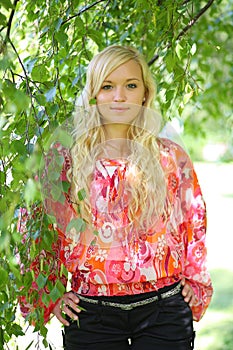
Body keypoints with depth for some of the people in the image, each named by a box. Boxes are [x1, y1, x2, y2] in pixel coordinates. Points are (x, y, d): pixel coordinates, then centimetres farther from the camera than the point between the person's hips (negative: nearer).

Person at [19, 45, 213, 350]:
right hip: (90, 314, 0)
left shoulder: (171, 157, 5)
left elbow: (195, 226, 16)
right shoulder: (63, 158, 2)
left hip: (163, 313, 1)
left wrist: (195, 285, 10)